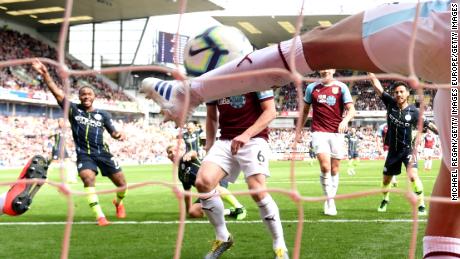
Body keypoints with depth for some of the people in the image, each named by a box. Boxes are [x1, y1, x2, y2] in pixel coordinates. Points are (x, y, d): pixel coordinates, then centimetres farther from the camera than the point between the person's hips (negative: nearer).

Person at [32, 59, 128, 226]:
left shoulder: (103, 115, 6)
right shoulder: (73, 110, 0)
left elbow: (112, 132, 12)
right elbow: (57, 93, -10)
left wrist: (119, 134, -13)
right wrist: (45, 74, -22)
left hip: (103, 152, 2)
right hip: (84, 154, -2)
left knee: (121, 183, 3)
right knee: (88, 179, -29)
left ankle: (118, 203, 38)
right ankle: (100, 216, -24)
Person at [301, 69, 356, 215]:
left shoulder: (341, 87, 2)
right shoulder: (311, 88, 8)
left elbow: (351, 110, -4)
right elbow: (305, 110, 18)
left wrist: (345, 120, -24)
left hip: (337, 132, 1)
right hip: (319, 132, -1)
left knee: (335, 169, 6)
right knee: (325, 166, -17)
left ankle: (331, 201, 19)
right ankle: (329, 200, -5)